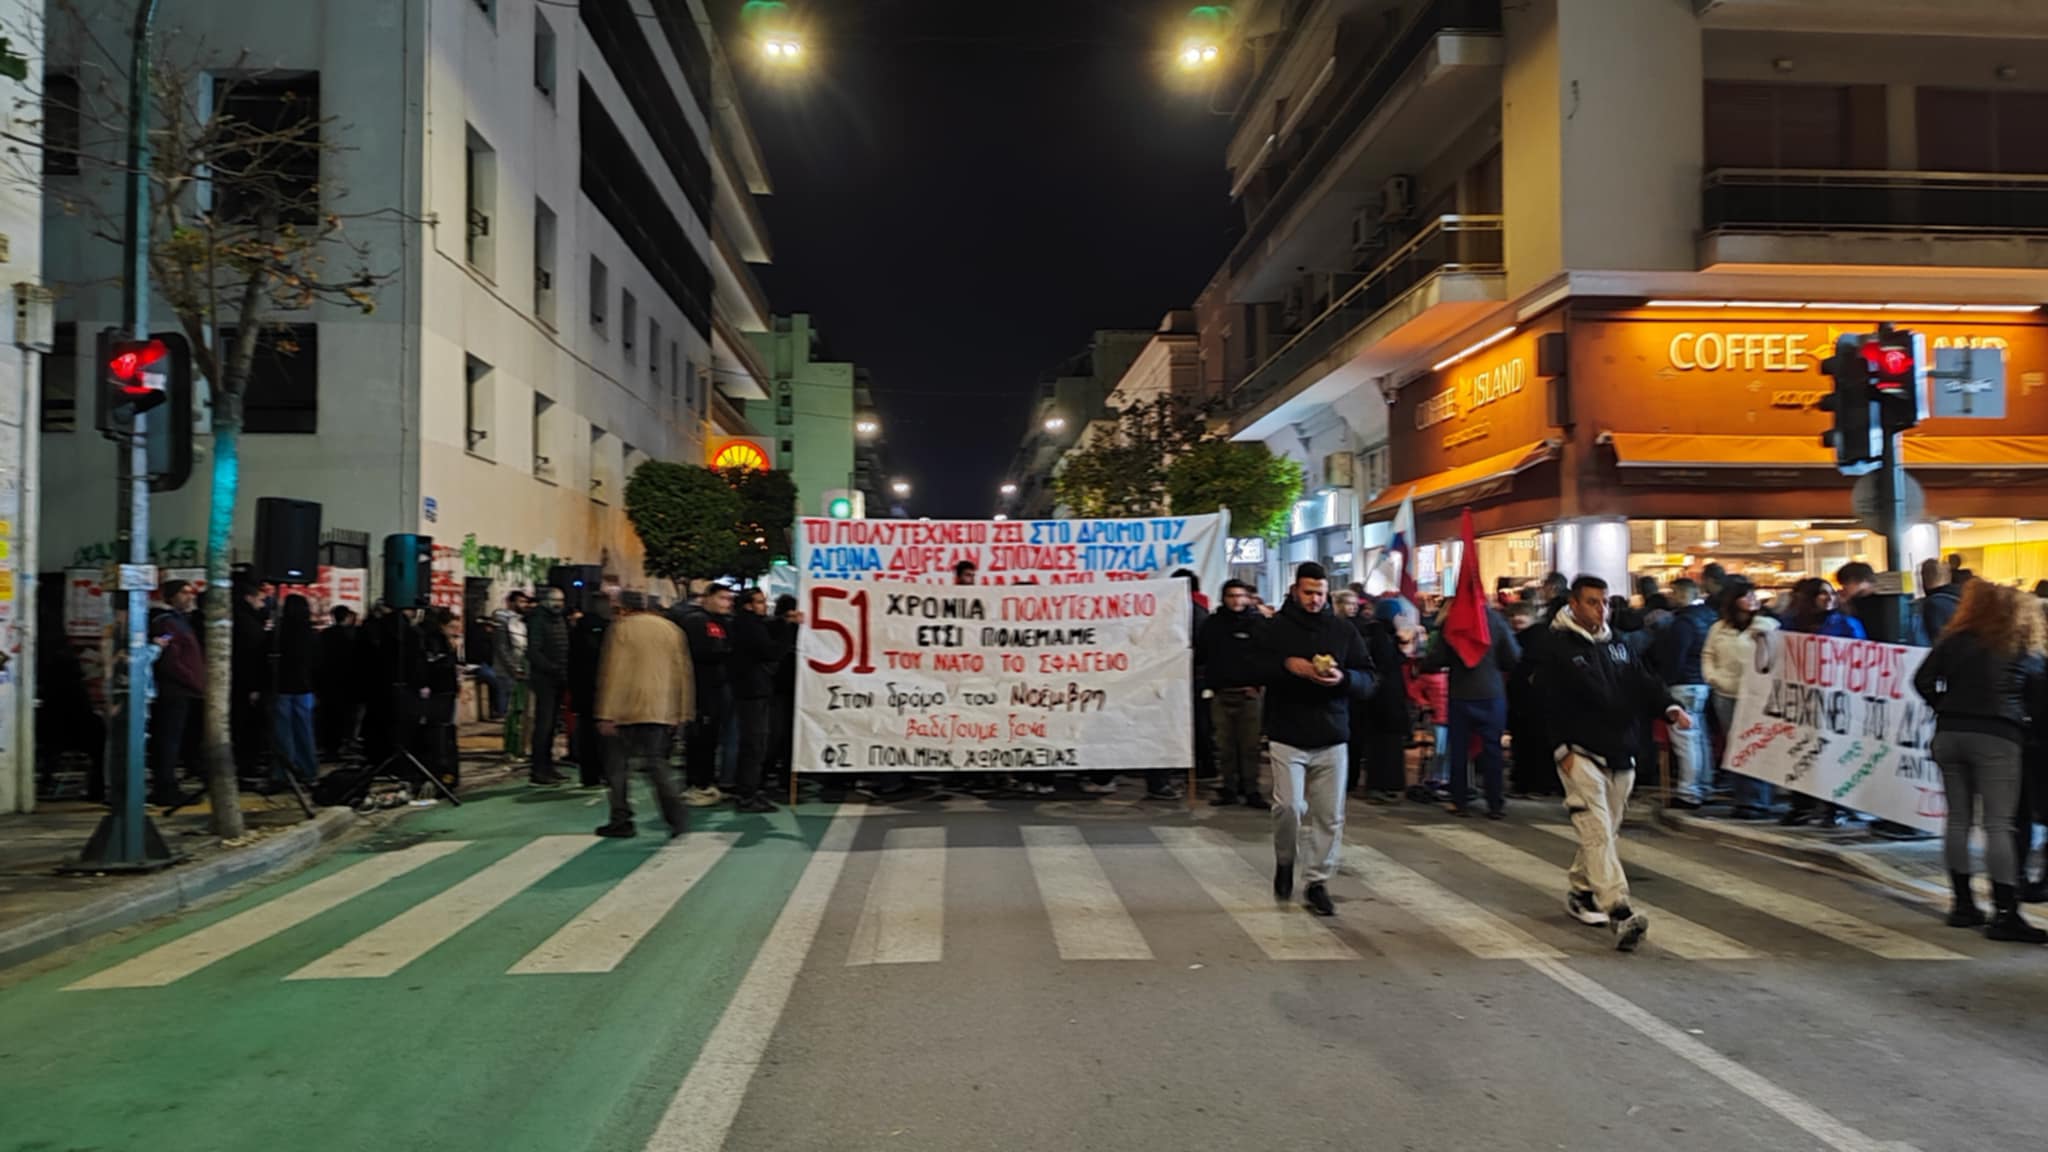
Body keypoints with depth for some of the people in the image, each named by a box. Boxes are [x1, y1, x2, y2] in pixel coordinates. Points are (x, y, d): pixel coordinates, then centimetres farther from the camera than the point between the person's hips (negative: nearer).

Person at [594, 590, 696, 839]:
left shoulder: (620, 628, -3)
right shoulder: (671, 629, 12)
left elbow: (612, 673, -9)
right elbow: (683, 673, 11)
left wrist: (606, 715, -8)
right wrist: (684, 713, 14)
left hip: (626, 710, -4)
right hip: (662, 711, 4)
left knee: (618, 765, 7)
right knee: (656, 762, 8)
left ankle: (621, 821, 9)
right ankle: (675, 807, -15)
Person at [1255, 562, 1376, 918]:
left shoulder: (1344, 630, 8)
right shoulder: (1274, 629, 3)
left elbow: (1368, 679, 7)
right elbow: (1253, 669, -4)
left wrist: (1343, 678, -14)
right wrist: (1288, 665, -19)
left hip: (1331, 739, 2)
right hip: (1288, 737, -2)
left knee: (1329, 816, 4)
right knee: (1289, 806, -13)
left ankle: (1318, 882, 18)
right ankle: (1285, 860, 16)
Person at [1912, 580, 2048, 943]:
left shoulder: (1955, 641, 8)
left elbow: (1923, 681, 3)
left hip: (1950, 734, 2)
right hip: (1996, 737, -2)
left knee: (1959, 820, 9)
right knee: (1998, 825, -4)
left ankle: (1963, 904, 15)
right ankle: (2004, 914, -6)